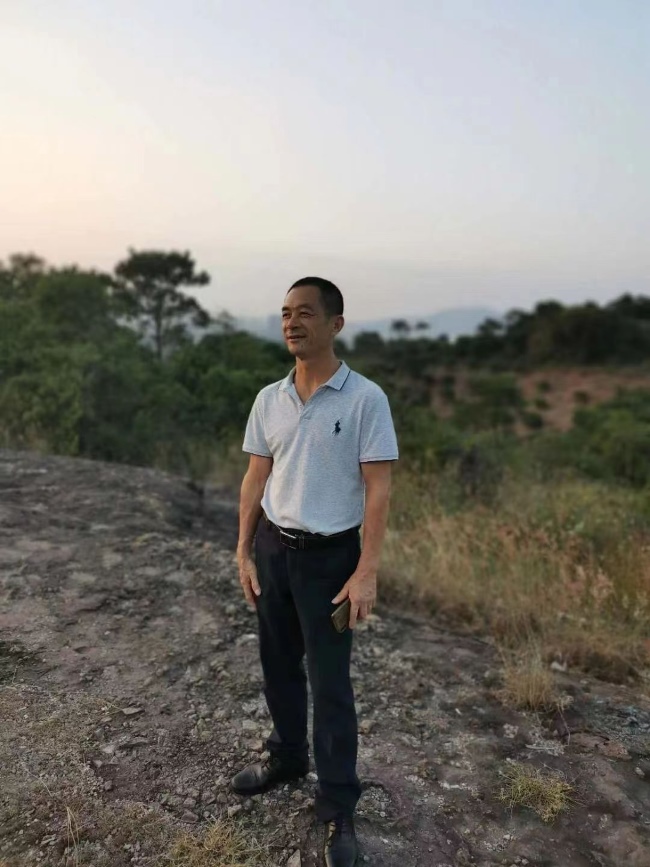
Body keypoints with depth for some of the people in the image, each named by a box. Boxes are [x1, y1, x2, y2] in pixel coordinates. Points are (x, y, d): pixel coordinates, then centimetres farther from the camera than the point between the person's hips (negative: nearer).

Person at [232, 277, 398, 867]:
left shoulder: (365, 399, -13)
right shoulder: (268, 400, 2)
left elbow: (378, 490, -13)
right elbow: (256, 479, 8)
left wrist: (366, 573, -17)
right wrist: (244, 552, 6)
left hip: (329, 556, -5)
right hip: (273, 549, 5)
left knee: (330, 683, 3)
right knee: (279, 665, 19)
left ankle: (338, 809, 21)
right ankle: (287, 757, 43)